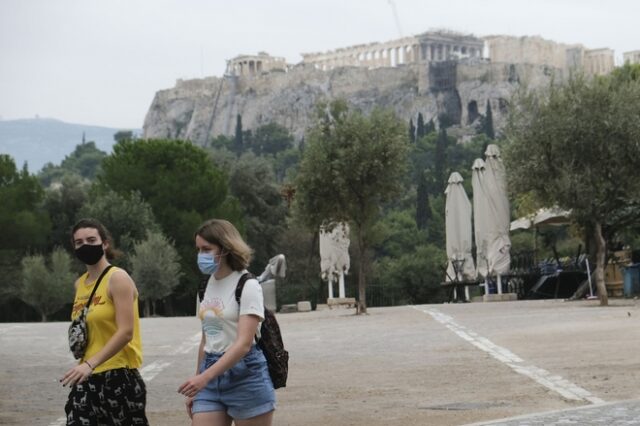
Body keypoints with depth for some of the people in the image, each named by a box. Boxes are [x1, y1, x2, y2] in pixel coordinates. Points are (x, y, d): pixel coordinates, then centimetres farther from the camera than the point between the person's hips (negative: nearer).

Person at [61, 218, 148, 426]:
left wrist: (90, 364, -27)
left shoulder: (117, 278, -10)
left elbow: (126, 331, -19)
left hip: (119, 376, -7)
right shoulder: (80, 284, 13)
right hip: (87, 378, 7)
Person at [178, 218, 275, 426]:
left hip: (245, 375, -6)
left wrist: (204, 376, -30)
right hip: (211, 376, 6)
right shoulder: (208, 285, 10)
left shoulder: (247, 286, -11)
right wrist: (197, 384, 18)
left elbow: (244, 344, -21)